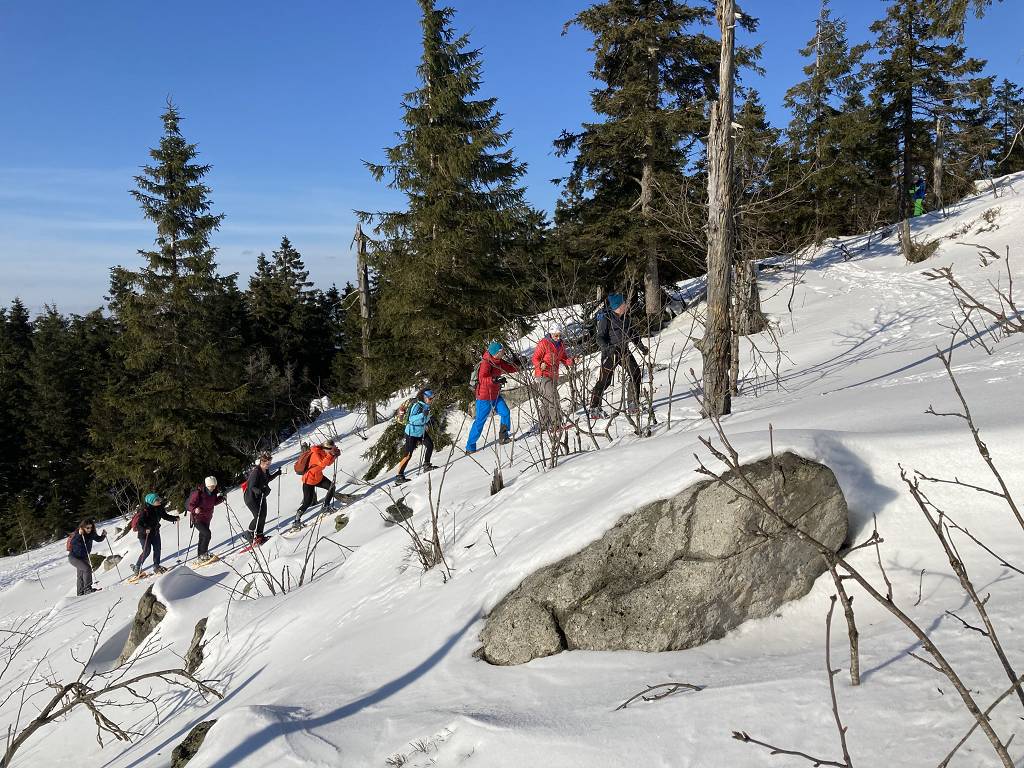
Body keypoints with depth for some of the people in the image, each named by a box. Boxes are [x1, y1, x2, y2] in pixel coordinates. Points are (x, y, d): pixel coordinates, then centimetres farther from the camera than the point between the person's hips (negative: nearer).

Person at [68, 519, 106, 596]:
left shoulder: (91, 534, -8)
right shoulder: (77, 534, -24)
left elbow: (98, 539, 7)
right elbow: (72, 543, -40)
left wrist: (103, 535, -12)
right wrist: (79, 535, -50)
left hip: (84, 557, 7)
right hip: (74, 557, -7)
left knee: (81, 575, 16)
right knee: (87, 568, -24)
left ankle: (80, 593, 27)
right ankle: (87, 589, -23)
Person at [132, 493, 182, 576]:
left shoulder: (159, 508, -7)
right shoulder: (144, 511, -26)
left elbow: (165, 516, 10)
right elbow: (138, 524, -26)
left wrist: (175, 518, -1)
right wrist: (145, 530, -42)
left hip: (155, 532, 6)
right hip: (144, 534, -6)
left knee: (157, 549, -1)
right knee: (146, 551, -7)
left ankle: (156, 566, 14)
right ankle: (136, 567, 13)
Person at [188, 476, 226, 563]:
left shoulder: (213, 492, -2)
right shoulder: (198, 493, -22)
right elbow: (190, 505, -21)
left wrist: (222, 498, 0)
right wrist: (194, 510, -41)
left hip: (207, 519, 8)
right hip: (198, 519, -8)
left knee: (203, 536, 18)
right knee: (207, 534, -22)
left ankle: (200, 556, 31)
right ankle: (203, 554, -13)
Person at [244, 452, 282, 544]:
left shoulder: (266, 470, 0)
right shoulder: (256, 472, -25)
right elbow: (252, 486, -28)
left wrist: (276, 474, 9)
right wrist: (259, 491, -46)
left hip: (261, 496, 8)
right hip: (251, 497, -8)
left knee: (263, 516, 4)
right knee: (258, 516, -14)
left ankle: (259, 535, 16)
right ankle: (249, 534, 3)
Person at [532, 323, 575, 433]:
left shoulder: (561, 345, 10)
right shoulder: (544, 343, -11)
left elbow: (564, 358, 15)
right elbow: (535, 358, -11)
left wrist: (572, 361, -6)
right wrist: (540, 365, -32)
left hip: (554, 376, 8)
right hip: (543, 375, -8)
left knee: (546, 400, 15)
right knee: (552, 398, -17)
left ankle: (544, 424, 23)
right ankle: (556, 423, -18)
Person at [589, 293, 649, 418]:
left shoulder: (625, 317, 10)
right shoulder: (606, 318, -12)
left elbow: (631, 333, 24)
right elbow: (600, 338, -15)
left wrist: (641, 346, 24)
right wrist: (607, 348, -31)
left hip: (624, 351, 7)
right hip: (610, 353, -7)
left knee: (635, 373, 1)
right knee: (604, 380, -7)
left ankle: (634, 404, 13)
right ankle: (594, 408, 3)